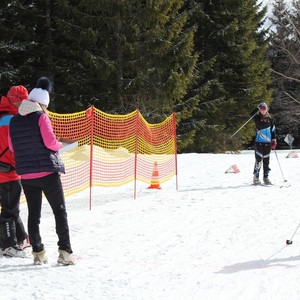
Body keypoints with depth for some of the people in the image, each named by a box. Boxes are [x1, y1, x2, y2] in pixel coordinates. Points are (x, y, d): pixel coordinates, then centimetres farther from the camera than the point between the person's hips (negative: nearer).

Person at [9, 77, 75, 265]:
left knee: (34, 214, 12)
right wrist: (59, 145, 6)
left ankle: (38, 252, 13)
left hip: (26, 175, 5)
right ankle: (65, 251, -4)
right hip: (48, 172, -5)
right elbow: (50, 142, -15)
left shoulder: (14, 121, 7)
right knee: (60, 211, 2)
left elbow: (12, 147, 10)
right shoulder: (41, 117, -9)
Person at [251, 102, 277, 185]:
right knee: (259, 159, -10)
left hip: (267, 143, 3)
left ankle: (266, 177, 15)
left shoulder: (270, 119, 8)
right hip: (259, 142, -3)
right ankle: (256, 177, -4)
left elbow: (273, 130, 12)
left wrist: (274, 140, 5)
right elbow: (252, 114, -21)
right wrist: (258, 108, -29)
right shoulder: (257, 118, 0)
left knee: (266, 160, 7)